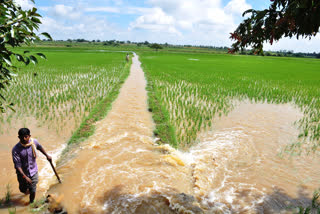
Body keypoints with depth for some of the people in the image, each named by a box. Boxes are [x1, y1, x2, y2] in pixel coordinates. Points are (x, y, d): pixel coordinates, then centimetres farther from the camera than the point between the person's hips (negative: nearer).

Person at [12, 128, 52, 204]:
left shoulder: (34, 142, -15)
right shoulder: (15, 150, -25)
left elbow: (40, 147, 9)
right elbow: (17, 165, -24)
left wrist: (47, 155, 17)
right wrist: (25, 177, -31)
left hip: (33, 171, 2)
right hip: (22, 173, -1)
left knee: (33, 191, 9)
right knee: (23, 190, 20)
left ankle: (31, 203, 36)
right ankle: (26, 190, 56)